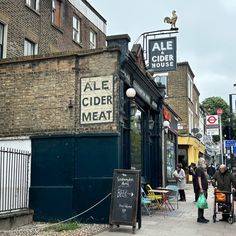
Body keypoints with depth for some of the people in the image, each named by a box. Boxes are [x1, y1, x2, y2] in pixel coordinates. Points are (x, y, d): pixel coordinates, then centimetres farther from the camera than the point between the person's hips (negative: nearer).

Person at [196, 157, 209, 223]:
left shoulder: (203, 169, 18)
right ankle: (199, 218, -4)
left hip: (204, 189, 10)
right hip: (201, 189, -10)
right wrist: (201, 188, -23)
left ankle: (202, 217, 20)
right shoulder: (199, 169, -11)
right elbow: (199, 178, -18)